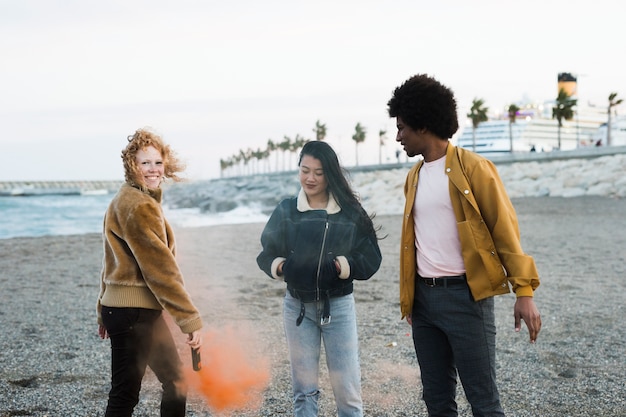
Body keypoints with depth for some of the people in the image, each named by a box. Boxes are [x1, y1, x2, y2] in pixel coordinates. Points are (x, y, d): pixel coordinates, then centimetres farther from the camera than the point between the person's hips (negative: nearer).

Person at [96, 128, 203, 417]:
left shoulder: (124, 201, 15)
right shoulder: (140, 206, -16)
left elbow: (114, 262, 19)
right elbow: (161, 268, -20)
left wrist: (104, 314, 24)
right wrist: (190, 319, -17)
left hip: (143, 312, 10)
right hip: (133, 313, -10)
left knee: (176, 383, 17)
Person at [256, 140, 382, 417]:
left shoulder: (350, 212, -3)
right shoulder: (285, 211, 2)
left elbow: (371, 259, -4)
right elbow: (266, 255, 5)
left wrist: (338, 266, -20)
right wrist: (282, 267, -15)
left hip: (338, 306, -1)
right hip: (297, 306, 2)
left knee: (347, 387, 3)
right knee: (304, 387, 12)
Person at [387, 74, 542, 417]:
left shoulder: (473, 168, -7)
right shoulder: (414, 176, 13)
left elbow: (504, 229, -8)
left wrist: (524, 290, -14)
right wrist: (408, 296, 15)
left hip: (465, 295, -6)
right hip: (424, 298, 6)